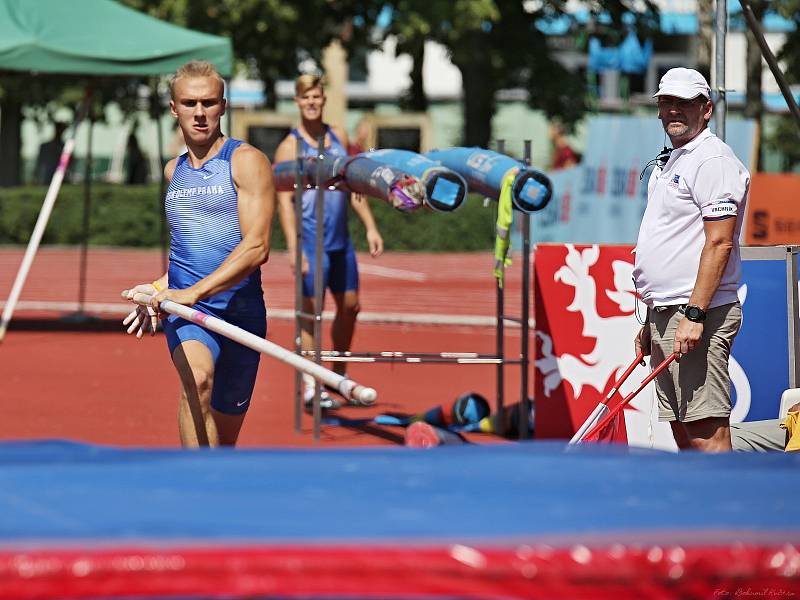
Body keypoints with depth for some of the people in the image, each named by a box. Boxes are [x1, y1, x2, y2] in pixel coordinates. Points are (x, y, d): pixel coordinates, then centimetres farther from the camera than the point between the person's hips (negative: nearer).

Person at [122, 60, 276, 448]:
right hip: (185, 313, 2)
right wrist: (159, 289, 15)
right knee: (197, 379, -31)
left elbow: (256, 247, -15)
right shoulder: (174, 171, 15)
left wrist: (193, 292, -23)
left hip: (241, 310, -2)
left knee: (224, 440, 7)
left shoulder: (246, 161, -3)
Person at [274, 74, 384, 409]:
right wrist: (292, 247, -21)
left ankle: (339, 377, 28)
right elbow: (284, 200, -13)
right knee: (311, 309, -4)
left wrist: (370, 227, 11)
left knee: (350, 305, 13)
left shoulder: (338, 137, 11)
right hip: (311, 240, -7)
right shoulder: (290, 147, -8)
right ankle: (310, 385, 1)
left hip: (341, 240, 7)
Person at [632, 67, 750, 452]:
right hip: (665, 313, 10)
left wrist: (694, 314, -24)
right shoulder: (669, 164, 21)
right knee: (683, 433, 10)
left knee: (706, 432, -13)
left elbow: (719, 244, -18)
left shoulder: (714, 160, -10)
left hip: (697, 316, -10)